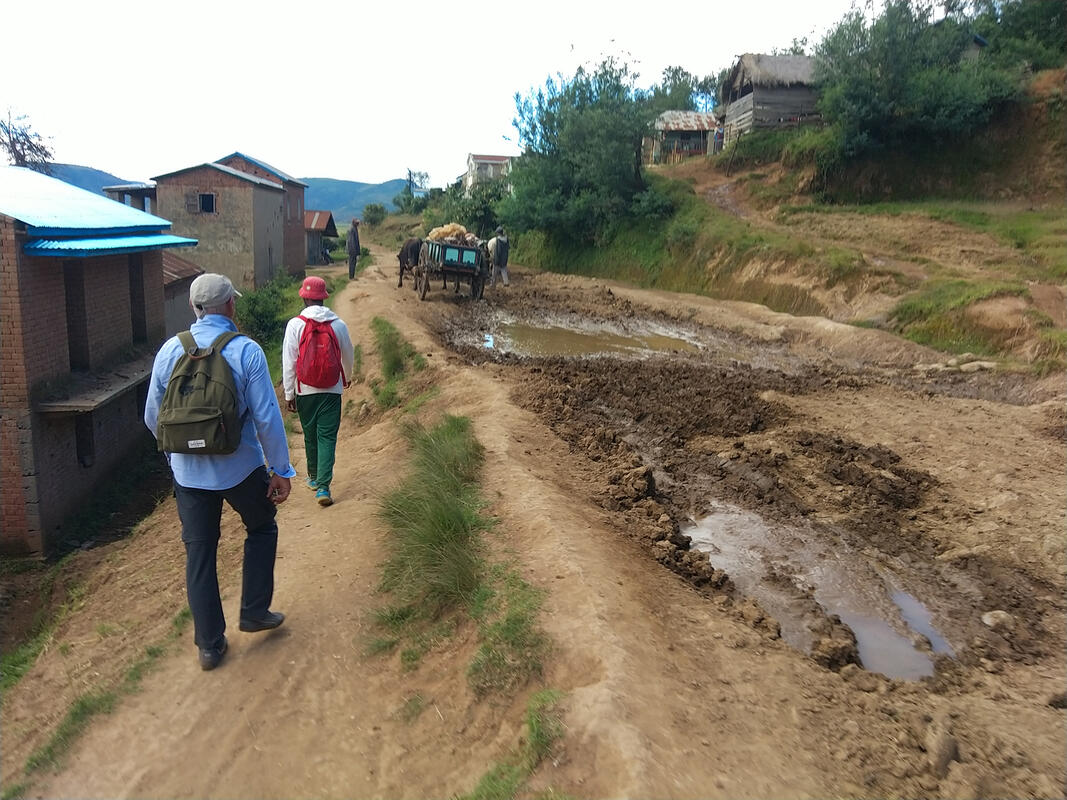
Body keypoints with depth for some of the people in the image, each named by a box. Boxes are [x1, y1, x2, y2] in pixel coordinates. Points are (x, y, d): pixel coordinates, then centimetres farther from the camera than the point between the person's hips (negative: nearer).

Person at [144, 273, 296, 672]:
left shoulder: (170, 350, -3)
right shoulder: (246, 351, -14)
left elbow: (153, 416, 6)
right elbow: (267, 417, -14)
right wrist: (281, 470, -5)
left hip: (188, 471, 3)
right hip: (240, 467, -3)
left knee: (199, 554, 13)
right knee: (261, 528, 24)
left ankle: (209, 644, 23)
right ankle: (254, 611, 27)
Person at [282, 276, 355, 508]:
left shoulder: (295, 325, -9)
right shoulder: (338, 324, -3)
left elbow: (289, 362, -7)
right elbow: (348, 356, 10)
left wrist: (289, 394, 1)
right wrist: (347, 377, 30)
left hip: (305, 391, 0)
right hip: (332, 390, 0)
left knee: (310, 436, 17)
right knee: (327, 437, 1)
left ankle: (314, 478, 35)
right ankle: (323, 486, -8)